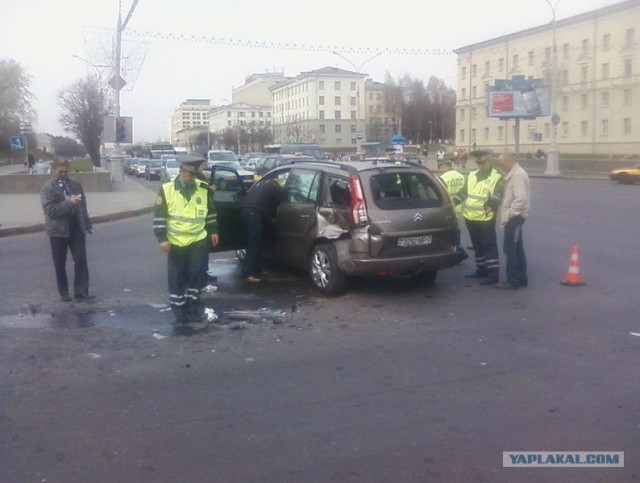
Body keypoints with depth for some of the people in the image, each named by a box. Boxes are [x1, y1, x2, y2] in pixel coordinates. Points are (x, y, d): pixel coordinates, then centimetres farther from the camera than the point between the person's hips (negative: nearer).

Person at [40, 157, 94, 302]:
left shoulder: (76, 185, 8)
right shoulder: (47, 188, -6)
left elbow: (83, 205, 13)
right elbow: (50, 210, -16)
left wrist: (87, 224, 11)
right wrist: (68, 203, -26)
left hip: (77, 228, 3)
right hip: (58, 230, -3)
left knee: (81, 260, -4)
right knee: (60, 264, 7)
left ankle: (81, 292, 0)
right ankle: (63, 293, 20)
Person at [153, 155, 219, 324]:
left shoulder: (204, 188, 0)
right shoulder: (167, 190, -7)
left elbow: (211, 211, 13)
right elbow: (159, 216, -6)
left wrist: (213, 231, 11)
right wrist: (162, 238, -11)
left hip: (199, 240, 2)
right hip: (176, 242, -1)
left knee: (197, 275, 2)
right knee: (177, 278, 5)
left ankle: (193, 309, 17)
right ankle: (179, 311, 17)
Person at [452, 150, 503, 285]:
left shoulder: (496, 177, -6)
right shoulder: (472, 175, 14)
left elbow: (498, 197, -14)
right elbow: (463, 192, 21)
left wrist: (491, 201, -33)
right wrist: (452, 201, 9)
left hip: (486, 219, -7)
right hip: (471, 218, 7)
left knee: (489, 246, -4)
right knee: (477, 246, 16)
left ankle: (493, 274, -1)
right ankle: (481, 270, 29)